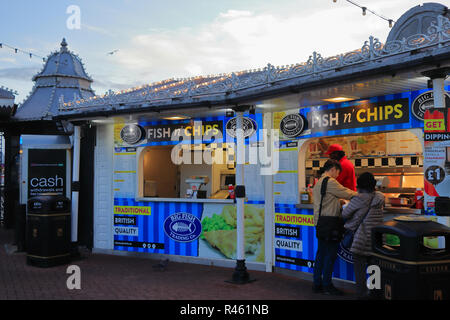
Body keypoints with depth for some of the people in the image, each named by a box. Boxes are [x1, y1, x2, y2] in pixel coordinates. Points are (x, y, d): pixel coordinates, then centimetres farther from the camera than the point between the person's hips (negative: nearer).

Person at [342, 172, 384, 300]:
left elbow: (345, 214, -7)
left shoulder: (358, 199, -12)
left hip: (361, 239, -5)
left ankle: (361, 293, 5)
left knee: (359, 266, 3)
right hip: (376, 239, 5)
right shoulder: (380, 198, 2)